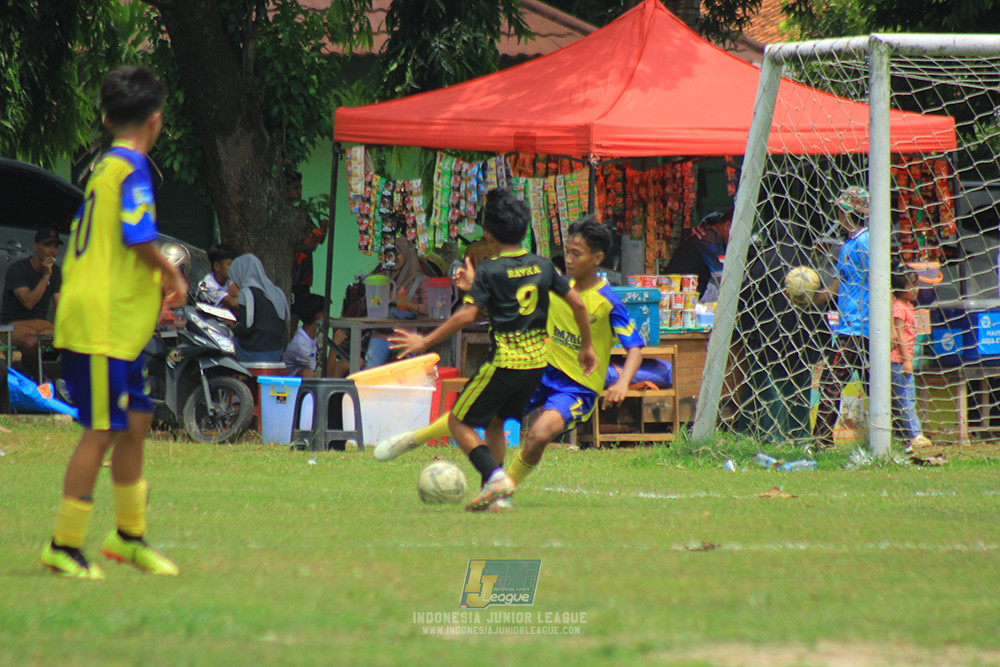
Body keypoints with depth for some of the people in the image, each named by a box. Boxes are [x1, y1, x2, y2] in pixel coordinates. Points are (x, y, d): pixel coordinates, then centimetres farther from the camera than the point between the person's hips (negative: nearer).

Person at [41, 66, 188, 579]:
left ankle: (129, 536, 26)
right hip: (103, 324, -9)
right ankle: (64, 546, -2)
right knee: (101, 432, -6)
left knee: (135, 421, 16)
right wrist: (173, 275, -5)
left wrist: (155, 279, 21)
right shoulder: (132, 168, -13)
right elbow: (139, 237, -22)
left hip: (119, 327, 9)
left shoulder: (104, 168, 15)